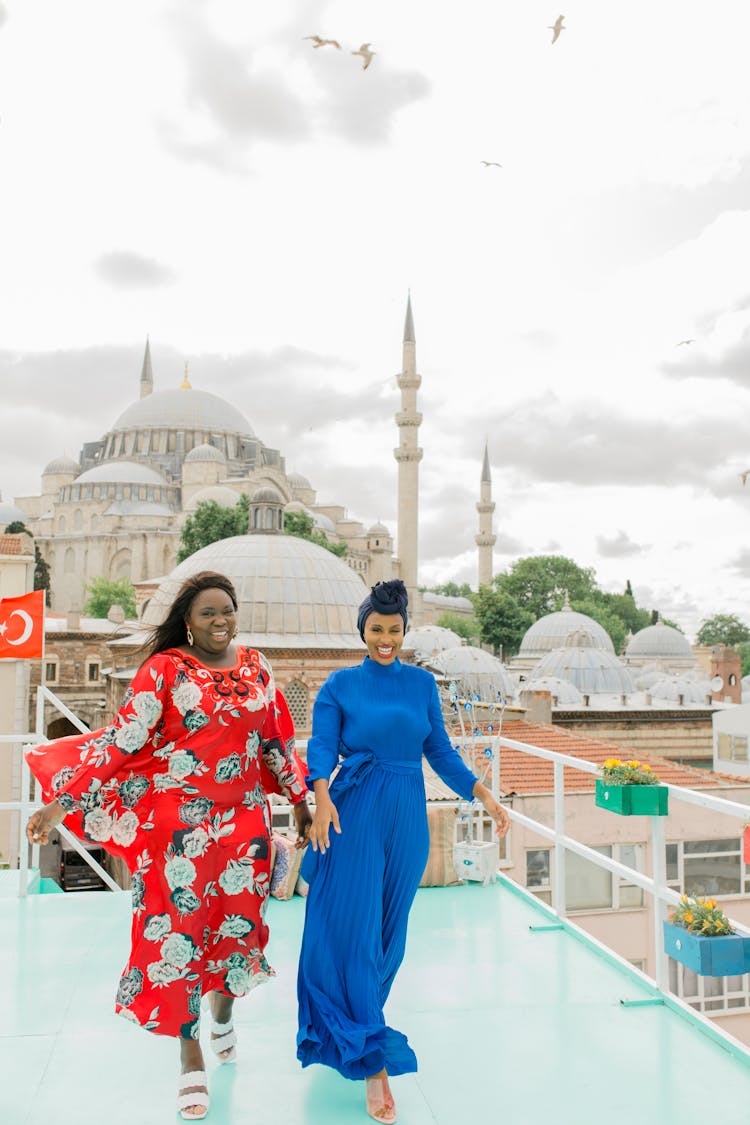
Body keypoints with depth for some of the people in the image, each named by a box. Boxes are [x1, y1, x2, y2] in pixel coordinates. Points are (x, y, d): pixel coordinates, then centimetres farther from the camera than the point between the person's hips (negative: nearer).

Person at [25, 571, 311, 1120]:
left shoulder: (255, 666, 4)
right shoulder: (165, 669, -7)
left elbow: (277, 739, 12)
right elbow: (123, 737, -11)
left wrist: (300, 799, 17)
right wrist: (63, 801, -16)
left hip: (244, 818, 4)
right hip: (180, 821, -3)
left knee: (239, 923, 12)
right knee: (179, 929, 1)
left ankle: (223, 1013, 43)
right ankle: (191, 1061, 18)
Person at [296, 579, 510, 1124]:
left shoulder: (423, 683, 8)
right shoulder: (341, 684, 0)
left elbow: (440, 751, 10)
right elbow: (322, 747, -9)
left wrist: (483, 794, -1)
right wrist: (322, 797, -27)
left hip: (407, 817, 3)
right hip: (355, 813, -3)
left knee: (390, 929, 11)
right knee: (353, 928, -7)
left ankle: (361, 1017, 34)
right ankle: (373, 1061, -3)